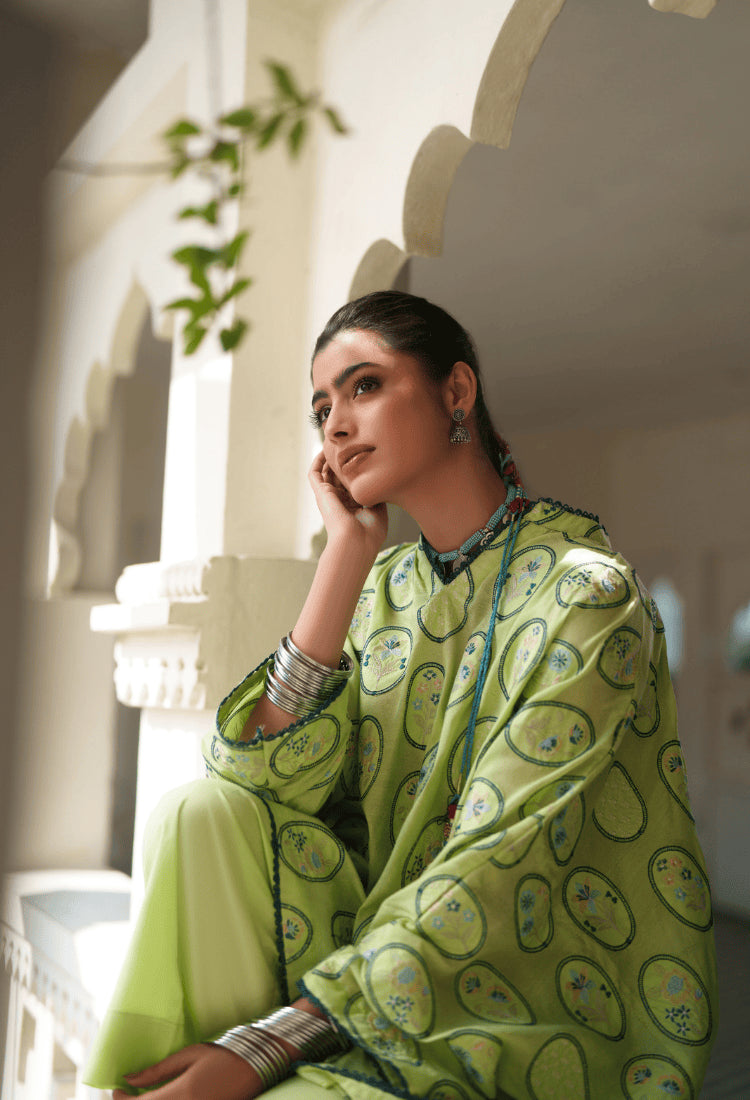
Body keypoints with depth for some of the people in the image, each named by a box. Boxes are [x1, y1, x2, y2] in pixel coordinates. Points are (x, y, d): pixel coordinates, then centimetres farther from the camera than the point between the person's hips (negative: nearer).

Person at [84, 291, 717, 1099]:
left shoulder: (587, 593, -14)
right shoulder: (385, 587, 5)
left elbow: (497, 873, -22)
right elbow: (267, 780, -8)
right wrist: (346, 551, -11)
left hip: (535, 1020, -6)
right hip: (390, 975, 6)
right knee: (202, 813, -16)